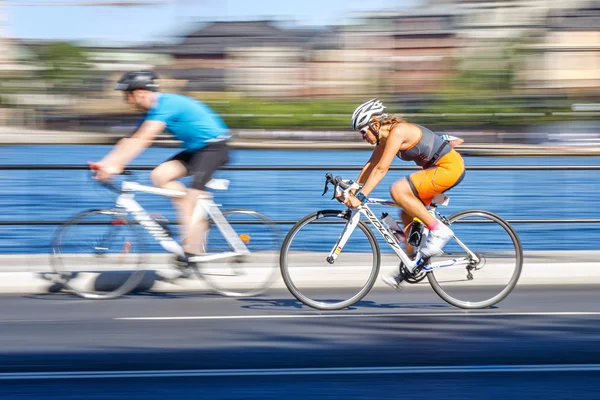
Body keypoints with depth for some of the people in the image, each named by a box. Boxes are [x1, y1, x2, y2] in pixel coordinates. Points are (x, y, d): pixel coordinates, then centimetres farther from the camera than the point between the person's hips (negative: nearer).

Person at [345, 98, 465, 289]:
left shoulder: (397, 132, -21)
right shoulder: (385, 137, 7)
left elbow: (381, 169, -25)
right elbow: (371, 166, 14)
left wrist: (360, 196, -26)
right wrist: (352, 189, 8)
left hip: (450, 166, -10)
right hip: (437, 168, 10)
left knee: (398, 190, -22)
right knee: (408, 215, 10)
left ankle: (439, 230, -16)